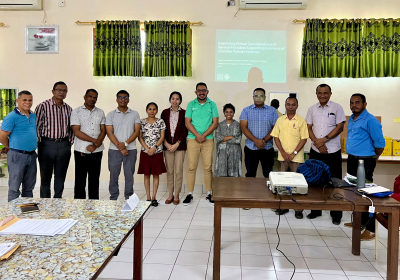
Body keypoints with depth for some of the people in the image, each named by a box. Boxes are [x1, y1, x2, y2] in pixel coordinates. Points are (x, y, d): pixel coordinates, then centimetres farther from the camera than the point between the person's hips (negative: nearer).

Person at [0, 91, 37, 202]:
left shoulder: (33, 116, 10)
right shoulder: (12, 117, -11)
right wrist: (11, 148, 4)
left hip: (32, 155, 6)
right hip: (17, 155, -6)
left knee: (29, 187, 15)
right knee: (14, 187, 4)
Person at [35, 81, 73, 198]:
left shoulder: (68, 109, 10)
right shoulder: (43, 106, -5)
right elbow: (36, 126, -6)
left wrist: (70, 142, 8)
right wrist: (39, 144, -8)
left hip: (64, 146, 4)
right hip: (47, 144, -4)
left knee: (61, 176, 10)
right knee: (45, 176, 6)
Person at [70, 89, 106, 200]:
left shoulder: (100, 112, 11)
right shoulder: (76, 112, 0)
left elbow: (103, 131, 5)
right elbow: (76, 132, -9)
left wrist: (95, 145, -10)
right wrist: (94, 140, -12)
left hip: (97, 152, 3)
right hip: (81, 151, -3)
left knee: (94, 180, 9)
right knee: (80, 180, 3)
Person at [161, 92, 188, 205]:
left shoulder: (184, 113, 2)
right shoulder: (165, 112, 8)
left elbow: (185, 130, -3)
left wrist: (177, 144, -10)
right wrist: (166, 143, -5)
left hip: (180, 145, -2)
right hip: (167, 145, 2)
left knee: (178, 171, -1)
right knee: (169, 171, 6)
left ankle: (176, 195, 10)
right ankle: (170, 195, 16)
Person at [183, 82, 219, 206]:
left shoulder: (212, 104, 7)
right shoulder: (191, 104, 7)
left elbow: (215, 123, 0)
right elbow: (187, 122, 1)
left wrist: (204, 135, -10)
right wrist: (197, 135, -12)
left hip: (208, 139, 0)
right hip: (193, 139, 0)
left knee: (208, 167, 2)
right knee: (192, 167, 0)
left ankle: (209, 193, 12)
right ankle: (190, 194, 7)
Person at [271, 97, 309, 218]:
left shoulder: (301, 121, -1)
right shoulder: (280, 120, 7)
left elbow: (304, 139, -4)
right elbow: (276, 136, 5)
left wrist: (294, 153, -12)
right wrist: (283, 152, -6)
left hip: (296, 157, -3)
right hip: (282, 157, 3)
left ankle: (298, 209, 12)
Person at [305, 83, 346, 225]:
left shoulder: (337, 108, 0)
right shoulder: (312, 109, 9)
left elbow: (340, 127, -7)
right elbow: (309, 128, 5)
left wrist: (324, 139, -15)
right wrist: (317, 142, -9)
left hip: (333, 151, -3)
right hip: (315, 151, 3)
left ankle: (336, 214, 13)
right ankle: (315, 210, 23)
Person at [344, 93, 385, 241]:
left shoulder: (370, 121, -15)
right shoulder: (351, 119, 12)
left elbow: (380, 143, -14)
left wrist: (373, 158, -1)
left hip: (364, 162, -9)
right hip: (352, 160, 9)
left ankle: (370, 229, 3)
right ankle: (359, 220, 31)